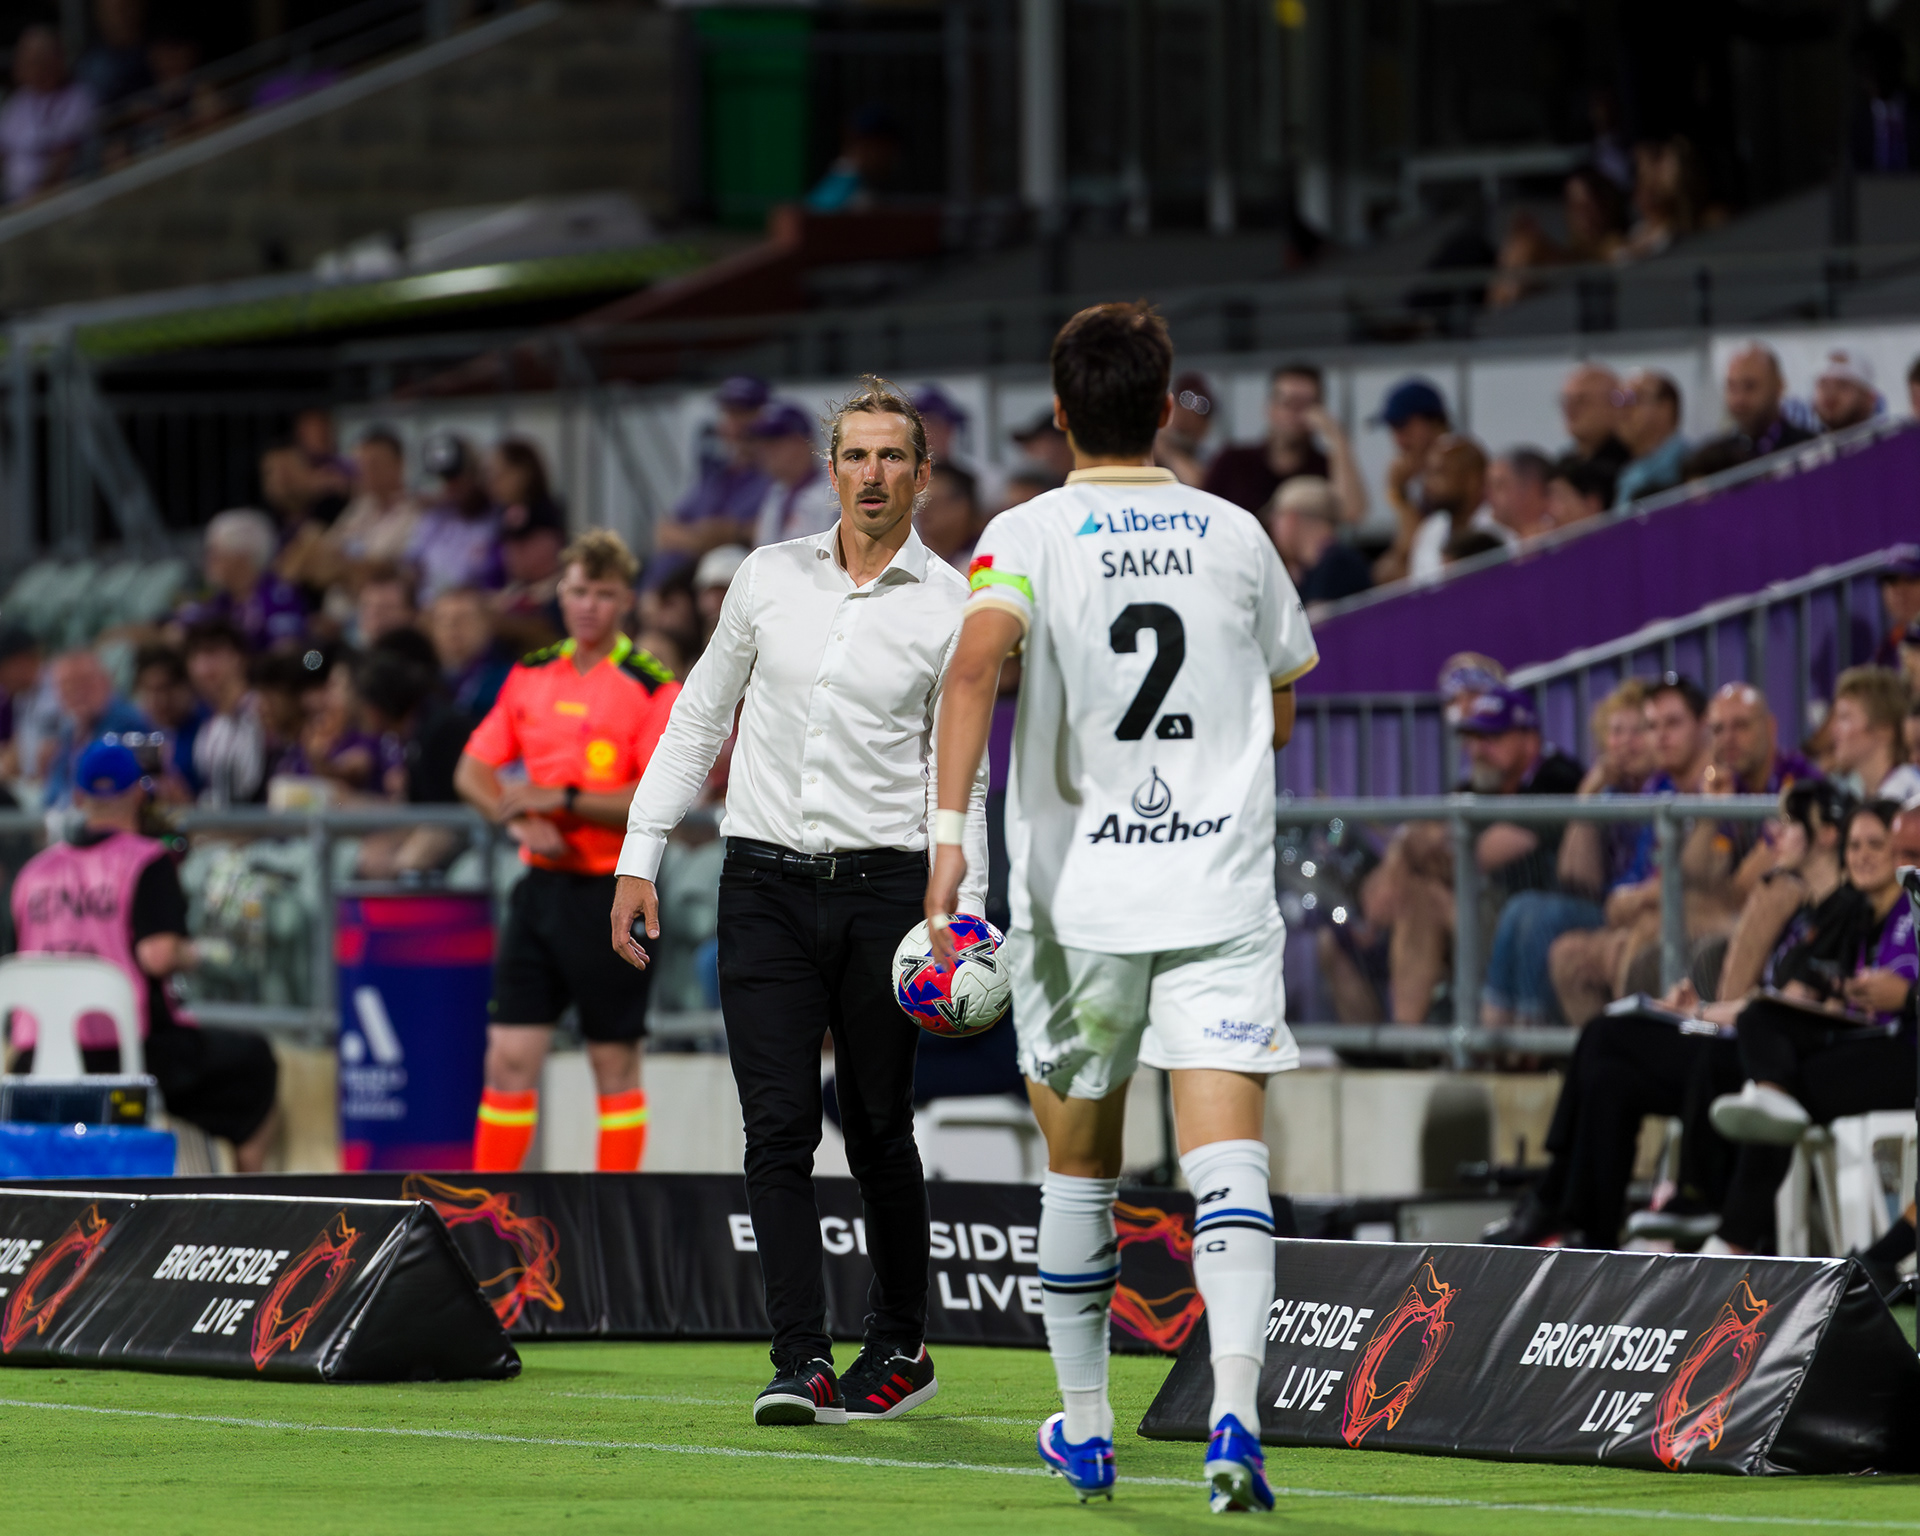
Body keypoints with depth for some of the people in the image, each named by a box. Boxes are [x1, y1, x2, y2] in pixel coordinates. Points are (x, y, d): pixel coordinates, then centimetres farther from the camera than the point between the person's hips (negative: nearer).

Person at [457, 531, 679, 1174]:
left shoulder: (651, 688, -6)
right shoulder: (530, 675, 10)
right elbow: (472, 770, 12)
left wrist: (562, 800, -17)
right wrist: (518, 816, -7)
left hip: (614, 892, -4)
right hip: (542, 883, 4)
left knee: (615, 1066, 1)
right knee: (509, 1059, 1)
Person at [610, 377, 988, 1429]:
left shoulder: (950, 608, 2)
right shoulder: (770, 576, 9)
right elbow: (697, 721, 15)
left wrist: (962, 912, -7)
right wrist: (640, 858, 9)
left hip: (883, 885, -2)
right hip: (766, 880, 2)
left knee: (878, 1132, 4)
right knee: (778, 1129, -7)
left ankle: (901, 1349, 20)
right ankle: (801, 1362, -9)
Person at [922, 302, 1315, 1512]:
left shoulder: (1029, 534, -1)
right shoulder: (1236, 536, 6)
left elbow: (980, 655, -21)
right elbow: (1280, 717, 17)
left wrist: (950, 830, -26)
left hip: (1075, 898, 0)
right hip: (1223, 893, 0)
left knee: (1080, 1169, 15)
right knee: (1228, 1159, -9)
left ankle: (1085, 1428, 25)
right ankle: (1236, 1410, -29)